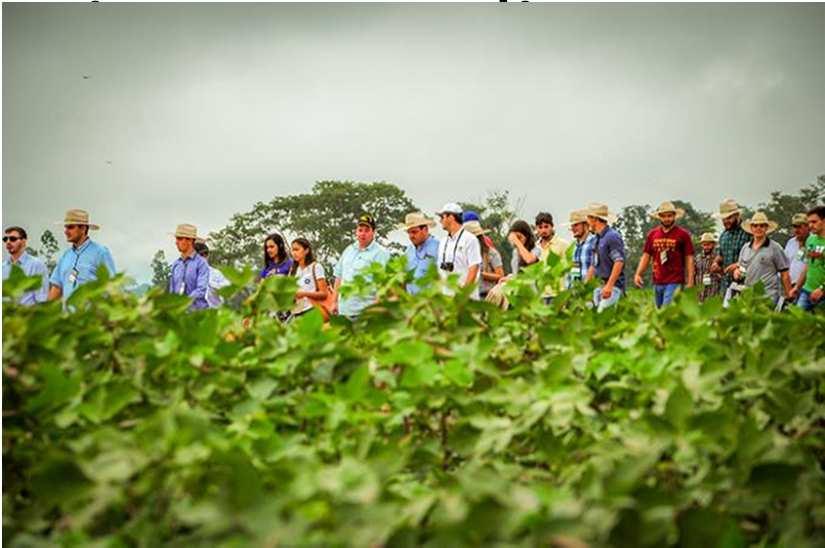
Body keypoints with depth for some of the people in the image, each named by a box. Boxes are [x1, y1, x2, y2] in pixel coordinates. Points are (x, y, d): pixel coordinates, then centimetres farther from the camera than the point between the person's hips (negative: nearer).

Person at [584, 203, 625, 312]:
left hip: (613, 286, -9)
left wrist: (609, 285, -25)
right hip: (598, 286, 9)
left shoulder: (612, 237, -11)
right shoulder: (597, 239, 18)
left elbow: (619, 262, -19)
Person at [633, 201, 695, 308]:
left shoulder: (683, 234, -1)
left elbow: (689, 259, -1)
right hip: (657, 282, 5)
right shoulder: (652, 234, 11)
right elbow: (646, 256, 13)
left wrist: (690, 282, -7)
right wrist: (638, 274, 0)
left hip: (675, 283, -5)